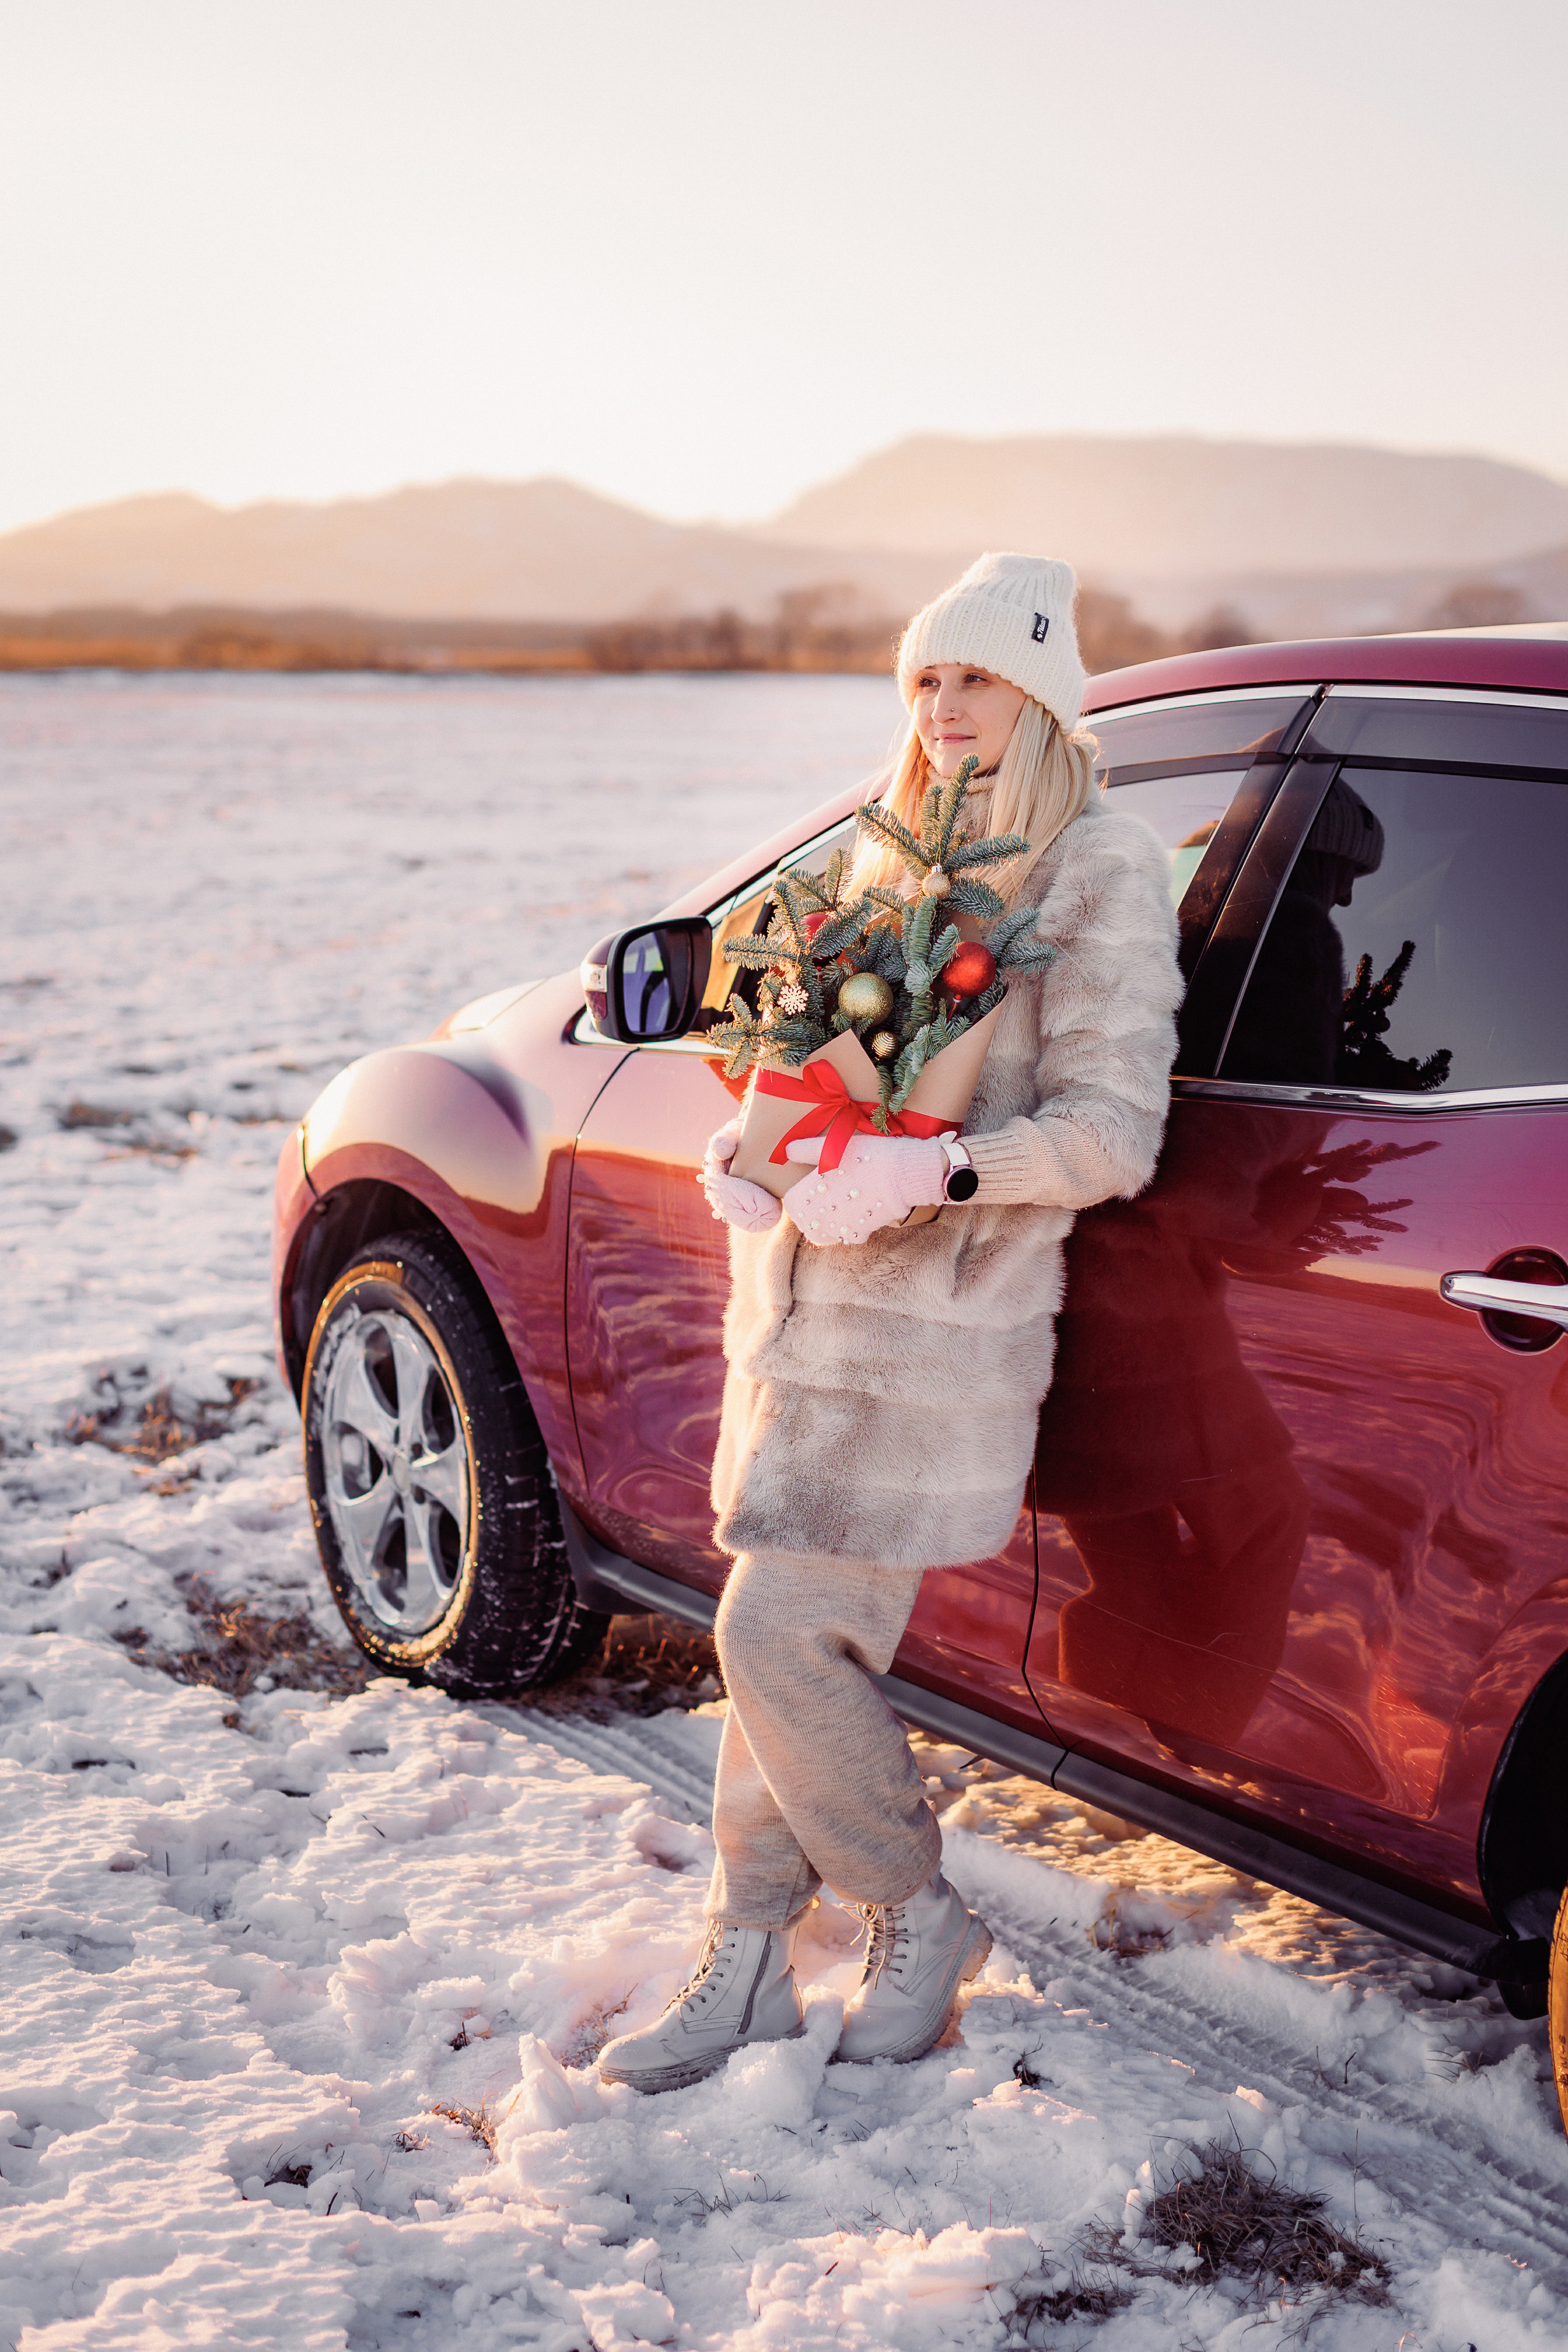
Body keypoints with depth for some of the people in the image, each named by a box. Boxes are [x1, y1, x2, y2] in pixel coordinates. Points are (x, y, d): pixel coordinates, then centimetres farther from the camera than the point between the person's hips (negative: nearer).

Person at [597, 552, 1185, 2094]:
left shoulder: (1101, 869, -4)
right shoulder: (900, 853, 17)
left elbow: (1110, 1133, -9)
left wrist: (927, 1175, -22)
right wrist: (747, 1146, 3)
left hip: (939, 1320, -7)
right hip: (807, 1291, 7)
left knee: (779, 1637, -9)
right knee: (784, 1638, 10)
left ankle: (923, 1920, 14)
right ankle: (748, 1968, 21)